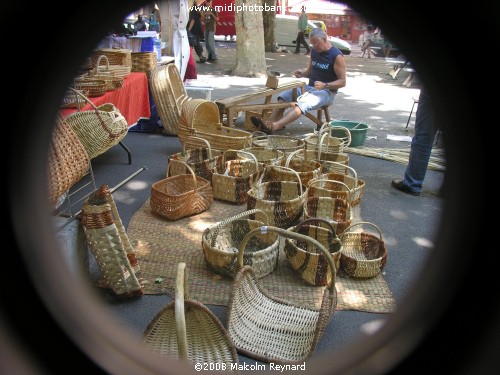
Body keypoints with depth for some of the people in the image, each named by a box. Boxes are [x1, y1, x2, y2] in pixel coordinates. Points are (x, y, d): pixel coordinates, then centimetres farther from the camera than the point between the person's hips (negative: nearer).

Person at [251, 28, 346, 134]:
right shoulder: (314, 51, 8)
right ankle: (270, 121, -35)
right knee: (284, 96, -16)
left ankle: (275, 126, -52)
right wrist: (302, 73, -1)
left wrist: (325, 85, -27)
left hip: (326, 92, -8)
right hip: (310, 87, 8)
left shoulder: (336, 56, -12)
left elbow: (342, 81, -12)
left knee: (302, 103, -35)